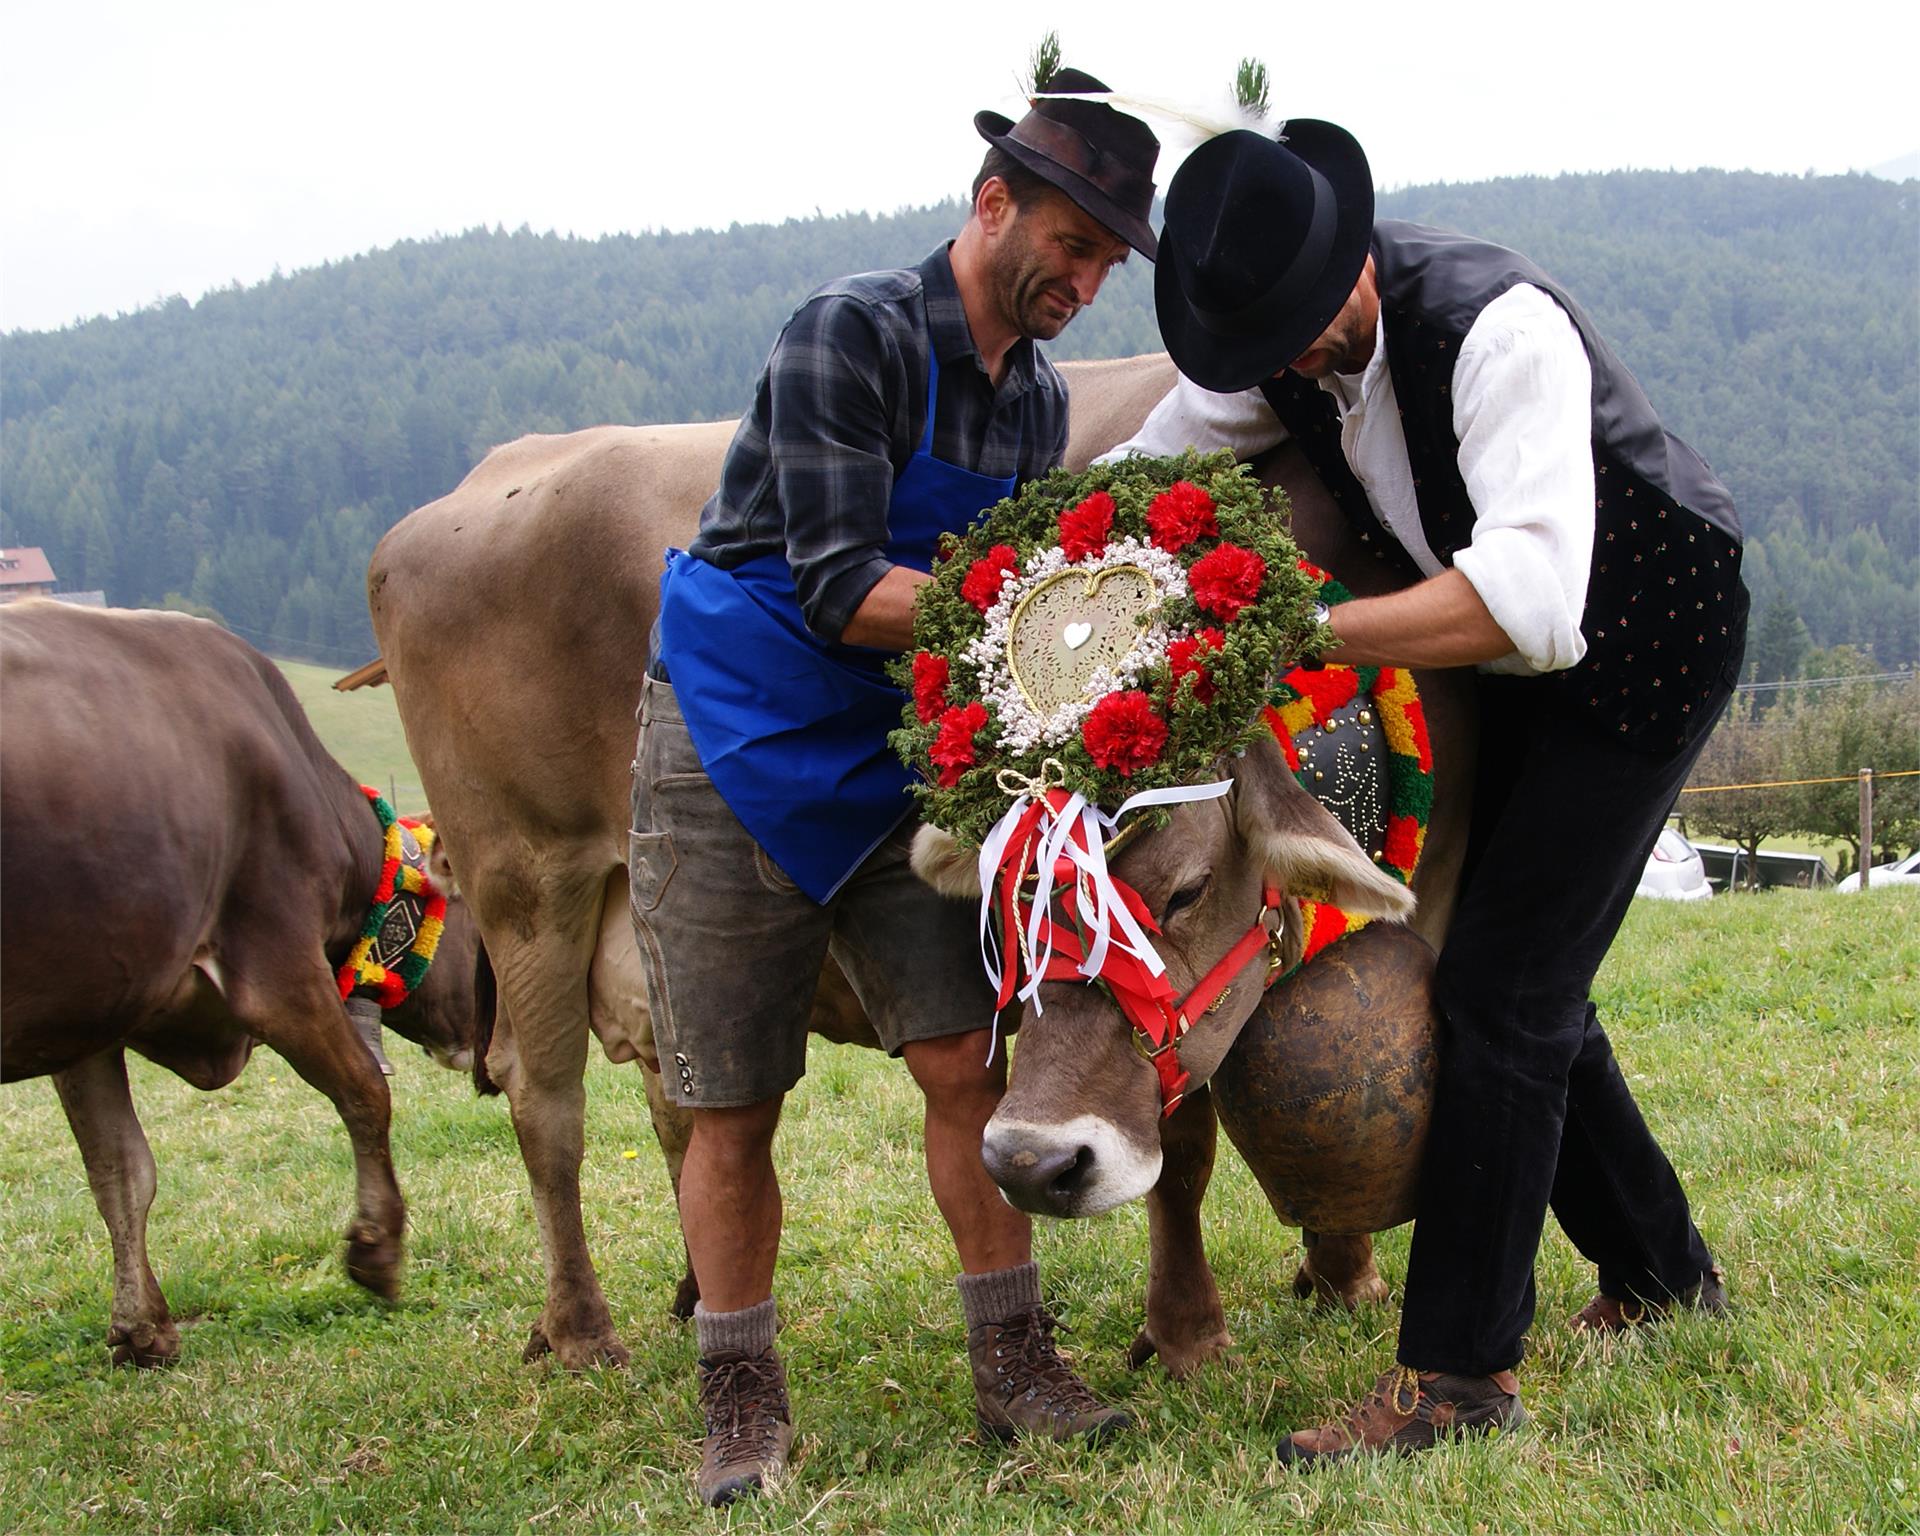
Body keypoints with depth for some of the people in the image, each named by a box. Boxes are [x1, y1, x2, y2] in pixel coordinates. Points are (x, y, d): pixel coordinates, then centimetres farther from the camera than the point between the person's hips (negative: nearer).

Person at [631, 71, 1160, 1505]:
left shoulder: (1038, 402, 5)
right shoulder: (850, 334, -17)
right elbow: (841, 589, -24)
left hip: (888, 760, 6)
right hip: (731, 744, -5)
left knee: (964, 1057, -2)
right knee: (733, 1101, 1)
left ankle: (1014, 1365, 10)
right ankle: (743, 1401, 15)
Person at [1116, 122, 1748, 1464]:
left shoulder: (1499, 329, -35)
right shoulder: (1278, 337, -11)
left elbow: (1527, 599, -45)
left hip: (1649, 636, -8)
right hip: (1511, 656, 8)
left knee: (1503, 985, -12)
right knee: (1519, 977, 12)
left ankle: (1460, 1370, -6)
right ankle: (1662, 1276, 31)